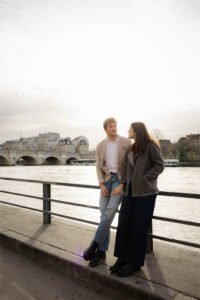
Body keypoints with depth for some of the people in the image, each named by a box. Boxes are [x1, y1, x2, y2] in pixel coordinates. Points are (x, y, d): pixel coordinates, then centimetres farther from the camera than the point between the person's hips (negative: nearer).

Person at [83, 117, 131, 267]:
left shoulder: (126, 142, -3)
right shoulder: (100, 146, 8)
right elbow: (98, 166, 7)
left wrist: (123, 184, -12)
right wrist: (101, 184, -6)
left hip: (120, 179, -3)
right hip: (106, 179, 4)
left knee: (109, 212, -15)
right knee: (104, 214, 3)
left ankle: (95, 244, -1)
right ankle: (101, 251, 11)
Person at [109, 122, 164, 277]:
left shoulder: (151, 145, -4)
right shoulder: (131, 148, 17)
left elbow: (159, 165, -7)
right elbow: (127, 167, 15)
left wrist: (144, 179, -13)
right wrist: (124, 182, 1)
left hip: (145, 192, -6)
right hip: (129, 191, 6)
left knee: (139, 227, 1)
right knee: (124, 224, 7)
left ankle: (134, 262, 14)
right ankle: (122, 258, 20)